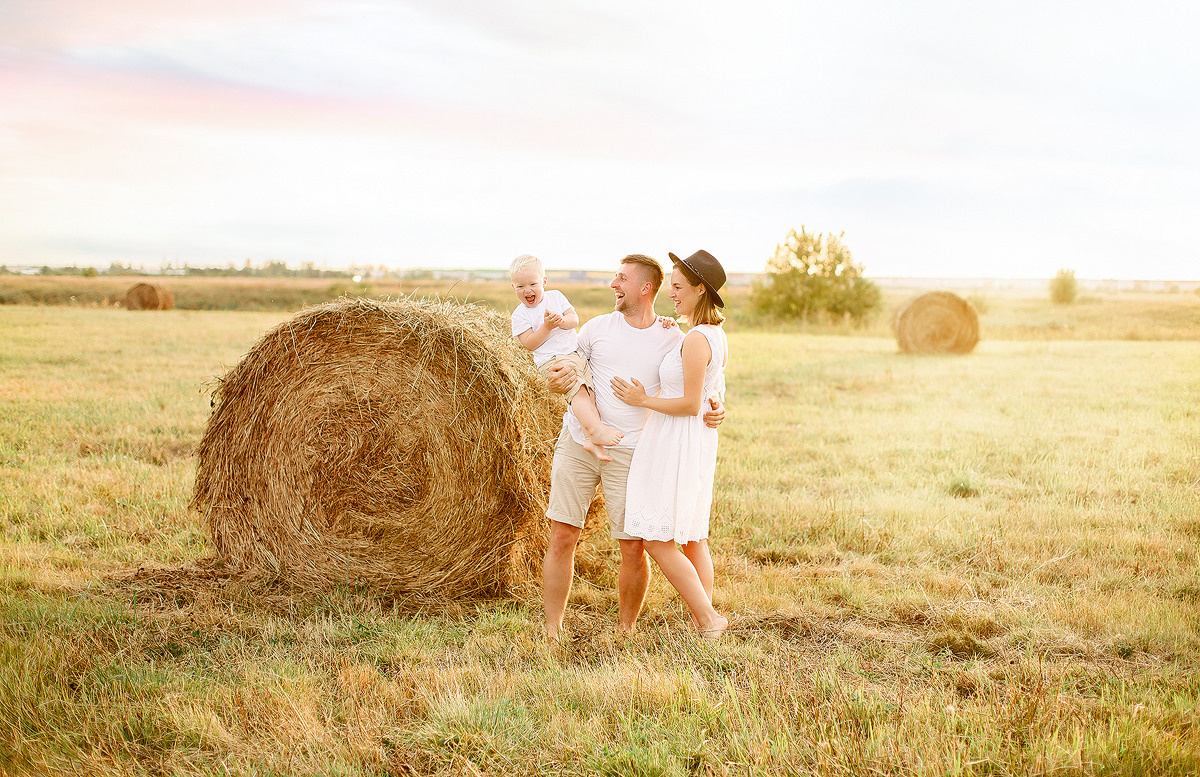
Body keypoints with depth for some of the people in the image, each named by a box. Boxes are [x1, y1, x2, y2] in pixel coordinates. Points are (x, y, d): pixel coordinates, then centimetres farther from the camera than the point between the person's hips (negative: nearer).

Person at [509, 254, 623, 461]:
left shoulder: (555, 296, 13)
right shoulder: (519, 315, 1)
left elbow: (574, 319, 6)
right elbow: (529, 344, -7)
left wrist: (562, 321, -16)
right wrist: (546, 327, -18)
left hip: (577, 353, 5)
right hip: (553, 361, -5)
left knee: (588, 390, -11)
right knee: (577, 389, -25)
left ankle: (590, 438, -16)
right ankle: (596, 429, -34)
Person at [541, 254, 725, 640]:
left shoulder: (673, 340, 1)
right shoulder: (598, 327, 6)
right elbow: (561, 376, 14)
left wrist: (714, 410, -15)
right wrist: (555, 382, -10)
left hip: (629, 454, -1)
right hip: (576, 445, 2)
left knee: (634, 550, -3)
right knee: (562, 539, -2)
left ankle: (626, 630, 18)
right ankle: (551, 633, 7)